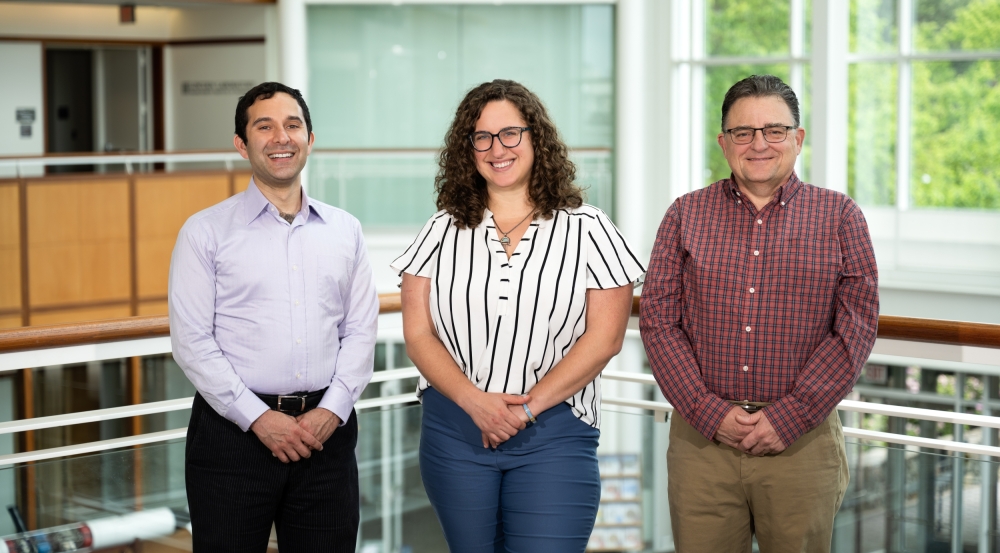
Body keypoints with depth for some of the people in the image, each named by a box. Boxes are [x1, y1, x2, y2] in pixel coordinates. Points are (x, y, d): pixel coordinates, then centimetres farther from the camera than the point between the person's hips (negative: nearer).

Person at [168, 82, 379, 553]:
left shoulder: (345, 230, 10)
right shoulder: (205, 232, 0)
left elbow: (360, 331, 7)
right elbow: (191, 341, -6)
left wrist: (332, 410, -6)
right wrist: (259, 418, -12)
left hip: (326, 430, 3)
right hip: (233, 429, -3)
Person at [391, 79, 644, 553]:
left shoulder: (585, 229, 1)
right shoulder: (444, 232, 8)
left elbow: (604, 337, -5)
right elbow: (418, 335, 2)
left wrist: (529, 407, -12)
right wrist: (475, 401, -13)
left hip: (552, 434, -2)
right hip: (455, 428, 3)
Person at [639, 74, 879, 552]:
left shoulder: (839, 217, 5)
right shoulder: (686, 215, 7)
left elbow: (856, 328, -1)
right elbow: (658, 320, 2)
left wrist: (789, 418, -9)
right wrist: (709, 412, -9)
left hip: (802, 440, 0)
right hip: (701, 437, 1)